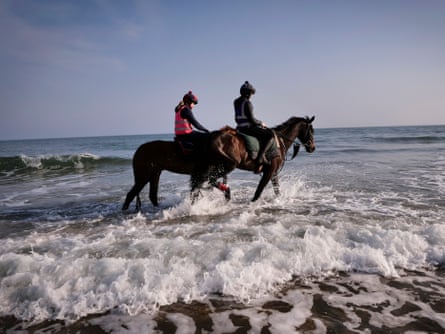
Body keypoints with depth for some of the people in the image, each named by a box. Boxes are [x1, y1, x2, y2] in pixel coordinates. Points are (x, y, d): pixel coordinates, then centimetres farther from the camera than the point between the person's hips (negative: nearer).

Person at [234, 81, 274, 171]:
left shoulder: (236, 102, 12)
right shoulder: (247, 103, -15)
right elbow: (251, 119, -19)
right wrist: (261, 123, 0)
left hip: (239, 128, 10)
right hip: (248, 128, -10)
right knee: (270, 135, -11)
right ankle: (260, 158, -19)